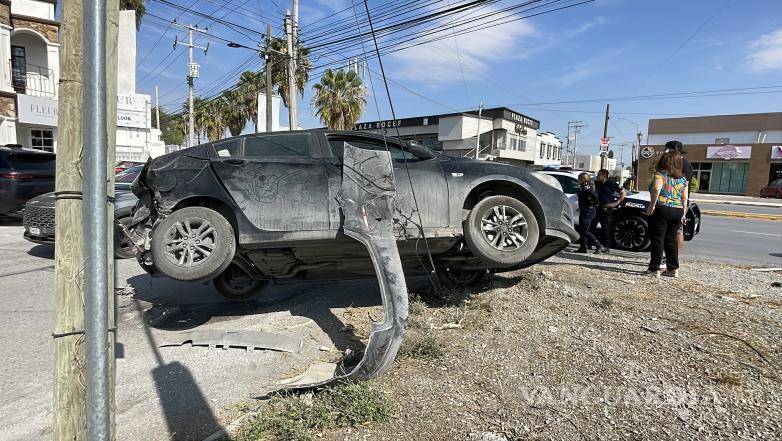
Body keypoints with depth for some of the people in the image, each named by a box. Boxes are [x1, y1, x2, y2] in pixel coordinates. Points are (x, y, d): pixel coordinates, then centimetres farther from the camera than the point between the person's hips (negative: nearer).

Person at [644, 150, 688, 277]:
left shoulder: (660, 174, -4)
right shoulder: (683, 178, 14)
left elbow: (656, 188, -22)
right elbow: (684, 197, 13)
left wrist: (652, 205, -17)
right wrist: (683, 213, 17)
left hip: (661, 209, -6)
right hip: (677, 211, 6)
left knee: (657, 239, -2)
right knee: (671, 240, 14)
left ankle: (654, 268, 0)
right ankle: (673, 269, 16)